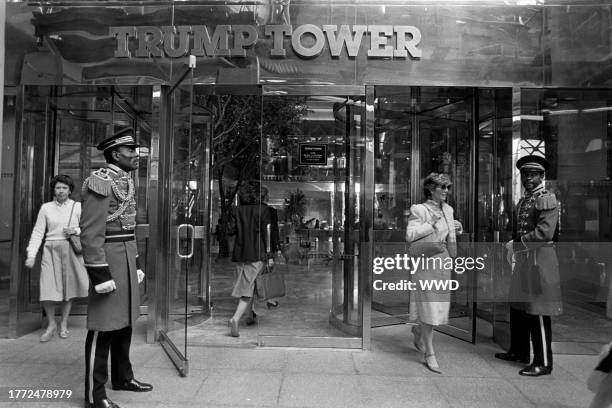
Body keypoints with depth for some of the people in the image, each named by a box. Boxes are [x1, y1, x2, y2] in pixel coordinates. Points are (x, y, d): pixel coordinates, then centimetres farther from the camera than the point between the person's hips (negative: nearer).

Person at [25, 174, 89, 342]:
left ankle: (64, 324, 24)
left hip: (71, 251, 0)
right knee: (48, 290, -5)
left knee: (69, 288, 6)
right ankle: (51, 324, 18)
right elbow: (38, 232, 2)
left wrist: (76, 230, -12)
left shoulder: (78, 207, 4)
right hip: (51, 251, 0)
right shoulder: (46, 207, 5)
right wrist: (31, 254, -6)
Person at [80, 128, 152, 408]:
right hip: (109, 259, -9)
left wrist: (136, 264, 19)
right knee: (104, 326, -1)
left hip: (127, 258, 9)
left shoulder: (125, 181, 15)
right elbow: (90, 232, -19)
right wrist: (100, 274, -22)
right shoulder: (100, 182, -14)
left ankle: (122, 377, 32)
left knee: (125, 320, 17)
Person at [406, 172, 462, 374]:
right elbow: (410, 235, -20)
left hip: (444, 262, 7)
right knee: (429, 307, -2)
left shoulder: (448, 210, 11)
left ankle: (418, 330, 42)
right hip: (426, 264, -7)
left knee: (440, 304, 13)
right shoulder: (419, 210, -10)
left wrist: (457, 228, 3)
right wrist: (431, 222, -21)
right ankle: (430, 354, 11)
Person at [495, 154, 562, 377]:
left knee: (537, 313, -2)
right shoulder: (521, 202, 16)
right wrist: (513, 248, 3)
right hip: (522, 260, 9)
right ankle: (519, 352, 31)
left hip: (540, 259, -9)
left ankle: (543, 363, 11)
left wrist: (516, 244, -13)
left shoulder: (547, 200, -10)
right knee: (517, 308, 16)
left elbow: (544, 233, -20)